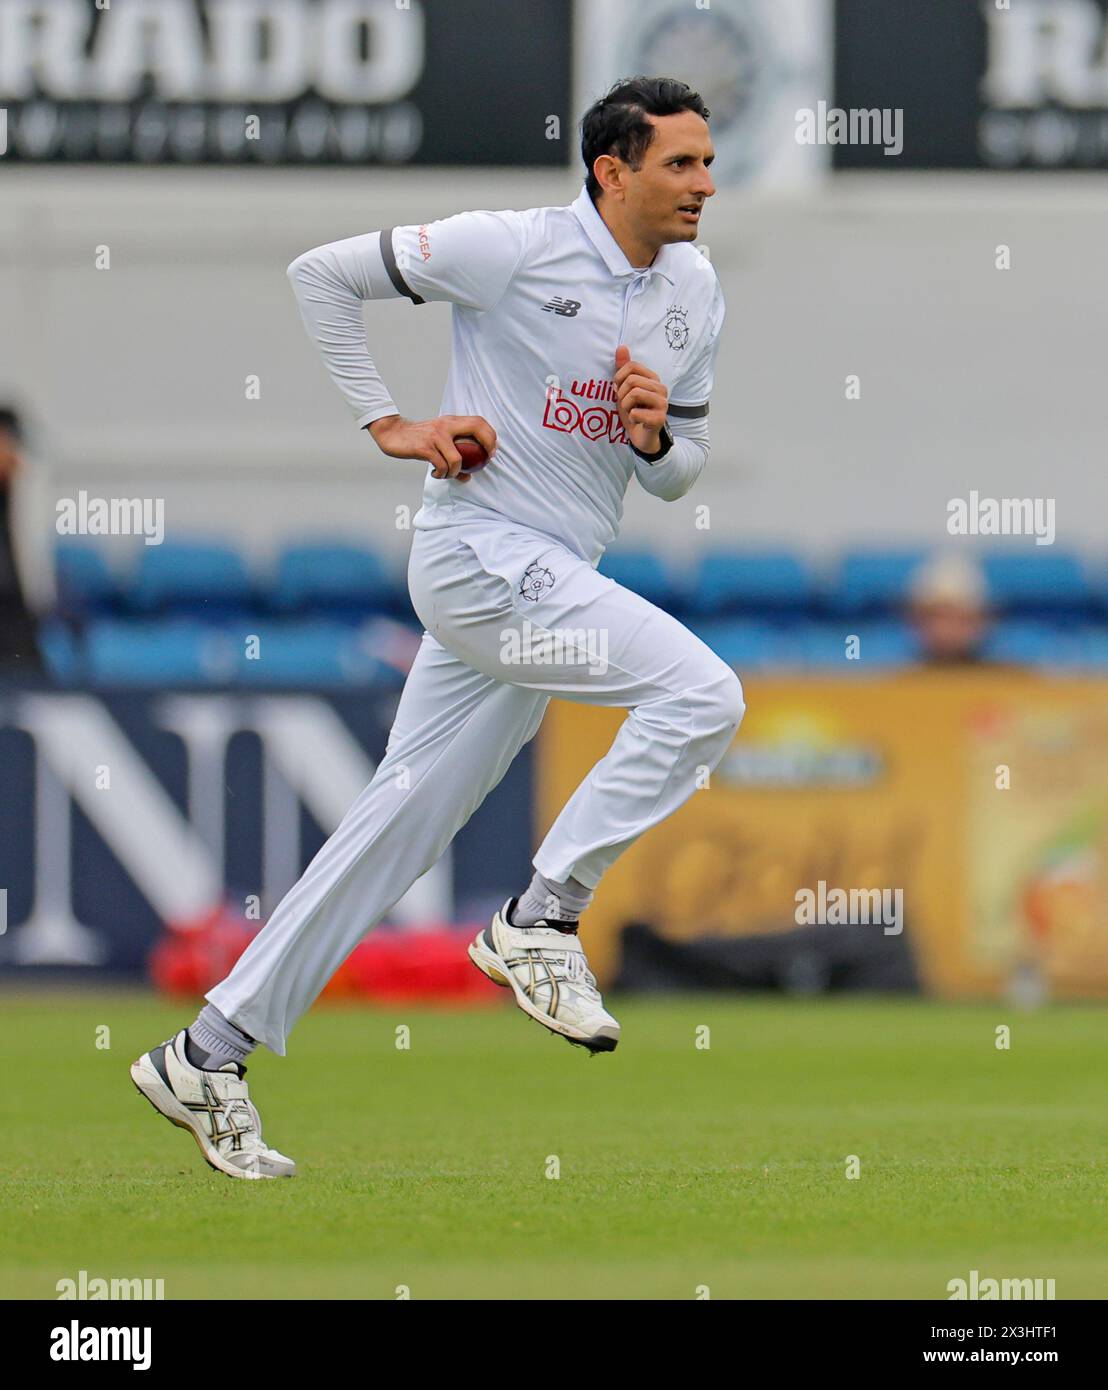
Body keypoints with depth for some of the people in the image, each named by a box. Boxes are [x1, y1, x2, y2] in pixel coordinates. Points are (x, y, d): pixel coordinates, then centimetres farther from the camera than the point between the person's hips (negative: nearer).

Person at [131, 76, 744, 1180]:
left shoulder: (694, 292, 12)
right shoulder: (513, 249, -10)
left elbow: (680, 473, 19)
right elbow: (321, 274, -3)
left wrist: (657, 435, -5)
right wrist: (389, 425, -7)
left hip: (553, 583, 7)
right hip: (479, 555, -7)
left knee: (401, 826, 7)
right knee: (701, 693, -21)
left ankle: (207, 1056, 12)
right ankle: (539, 920, -11)